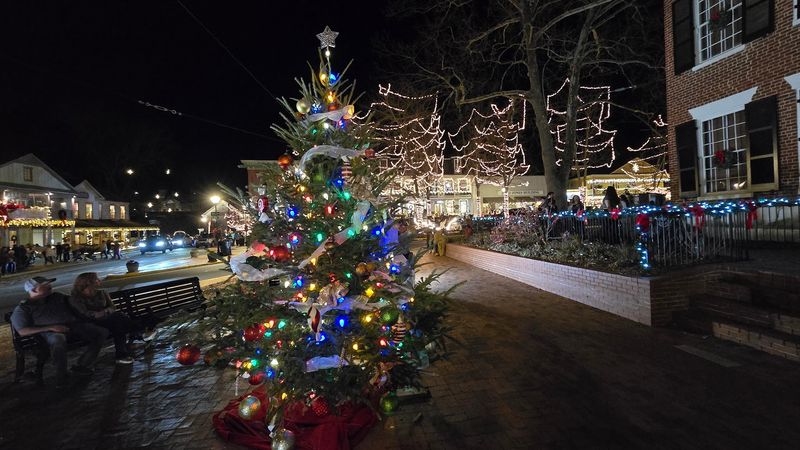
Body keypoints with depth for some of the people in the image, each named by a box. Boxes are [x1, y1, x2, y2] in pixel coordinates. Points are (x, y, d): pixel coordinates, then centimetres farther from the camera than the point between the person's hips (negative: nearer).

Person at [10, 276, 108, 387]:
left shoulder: (57, 296, 22)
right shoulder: (22, 308, 7)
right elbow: (23, 331, -5)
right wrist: (50, 328, -15)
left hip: (73, 324, 5)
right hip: (51, 331, -5)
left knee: (102, 332, -16)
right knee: (58, 341, -42)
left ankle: (81, 365, -13)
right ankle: (61, 374, -22)